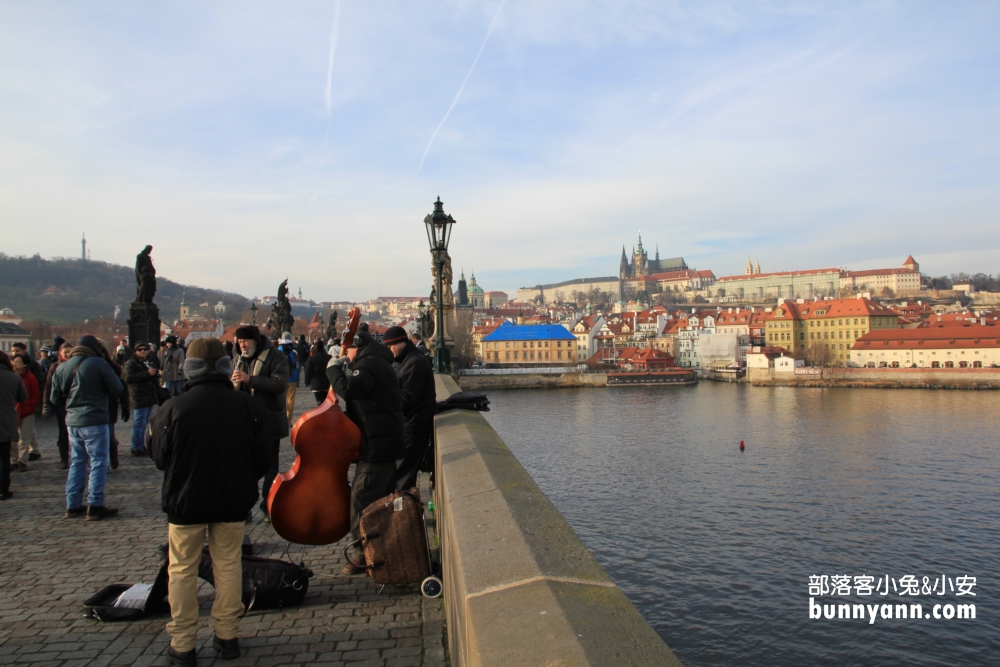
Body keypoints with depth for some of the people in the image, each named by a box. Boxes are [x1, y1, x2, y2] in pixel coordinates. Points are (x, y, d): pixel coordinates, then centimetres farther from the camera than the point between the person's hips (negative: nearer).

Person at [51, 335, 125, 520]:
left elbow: (56, 399, 10)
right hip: (95, 421, -6)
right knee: (98, 463, 0)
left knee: (76, 463, 16)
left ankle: (73, 506, 20)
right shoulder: (98, 363, -12)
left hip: (72, 422, 6)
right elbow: (117, 389, -10)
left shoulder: (61, 368, 7)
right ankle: (95, 507, 0)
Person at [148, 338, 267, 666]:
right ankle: (227, 637, 22)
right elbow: (261, 458, -1)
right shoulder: (247, 405, -8)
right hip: (233, 501, 2)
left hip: (185, 501, -2)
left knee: (182, 571, 12)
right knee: (228, 566, 14)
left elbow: (160, 457, -4)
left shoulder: (174, 408, -15)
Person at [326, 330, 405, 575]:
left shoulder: (368, 364, -14)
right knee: (383, 498, 18)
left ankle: (365, 555, 0)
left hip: (377, 445, -11)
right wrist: (344, 369, 9)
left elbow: (348, 389, -29)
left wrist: (333, 369, -13)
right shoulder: (377, 362, 20)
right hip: (385, 443, 11)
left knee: (362, 499, -6)